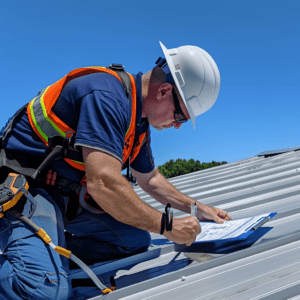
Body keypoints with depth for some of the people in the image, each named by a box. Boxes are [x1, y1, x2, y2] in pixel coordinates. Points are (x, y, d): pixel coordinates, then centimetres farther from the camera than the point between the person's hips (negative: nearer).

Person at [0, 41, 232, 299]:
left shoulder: (138, 123, 8)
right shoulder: (107, 96, -23)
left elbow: (150, 179, 22)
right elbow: (103, 182, -33)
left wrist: (196, 208, 21)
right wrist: (166, 225, -22)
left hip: (68, 198, 10)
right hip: (25, 189, -9)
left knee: (136, 240, 7)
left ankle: (51, 251, 7)